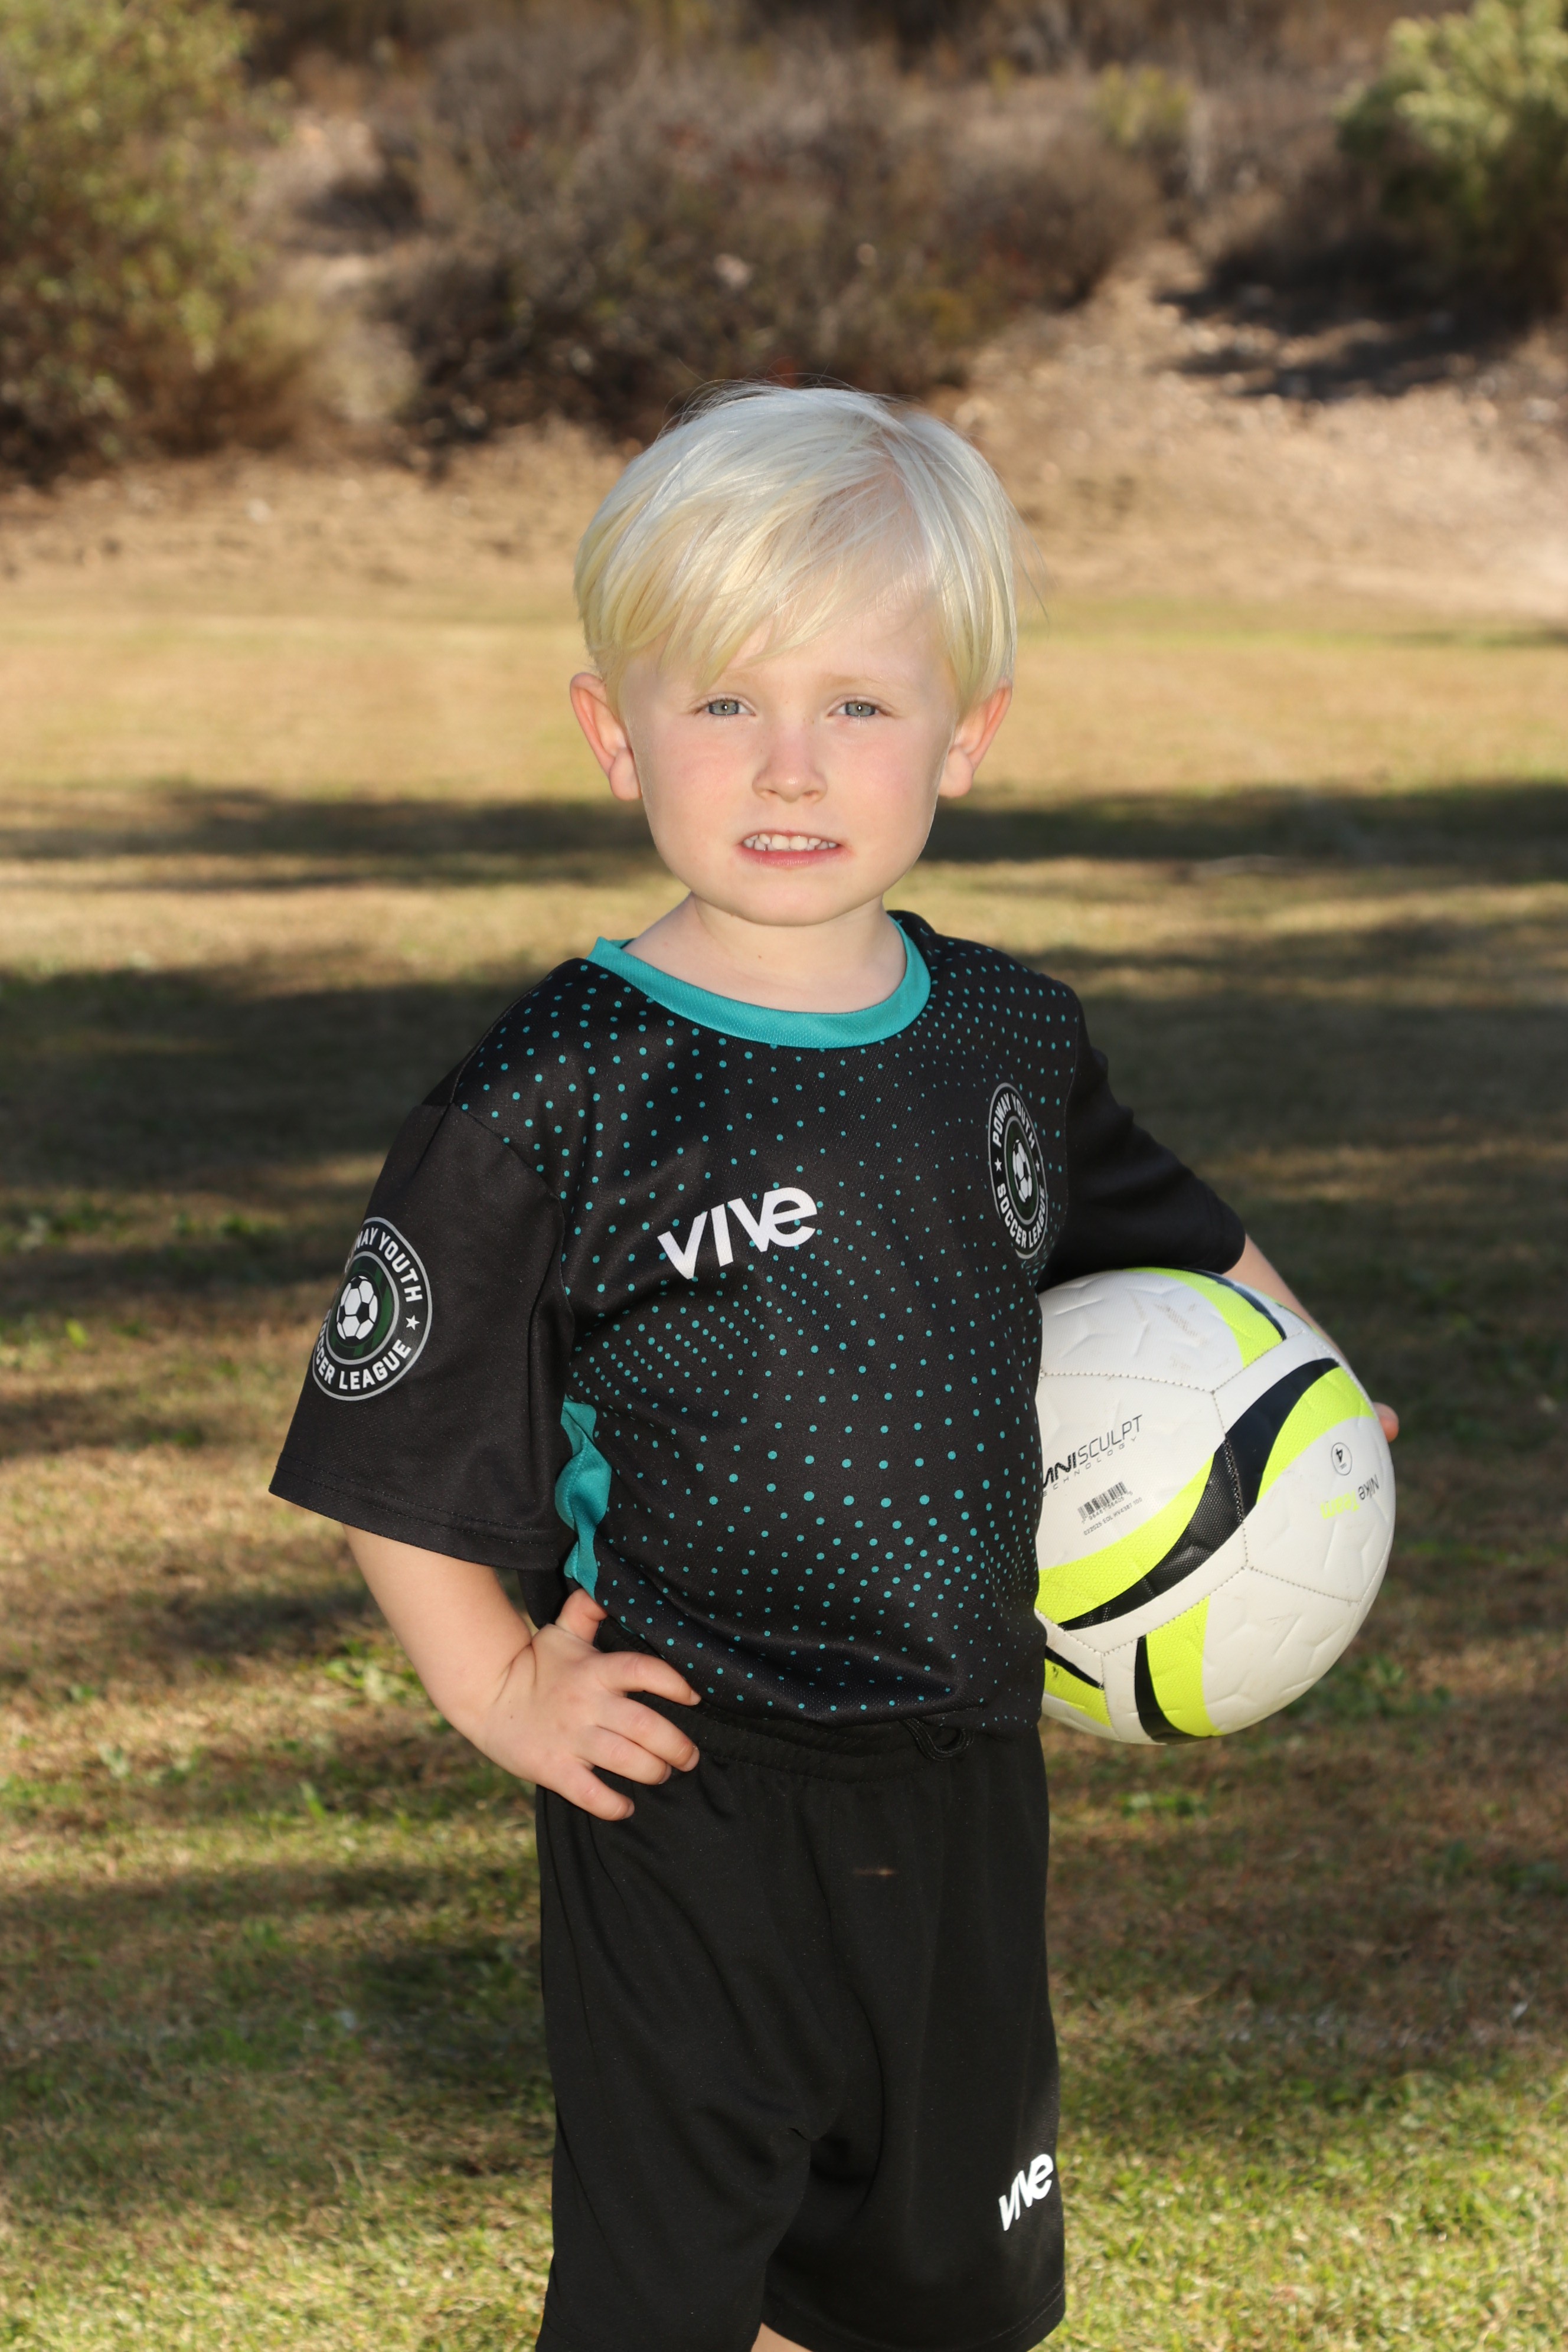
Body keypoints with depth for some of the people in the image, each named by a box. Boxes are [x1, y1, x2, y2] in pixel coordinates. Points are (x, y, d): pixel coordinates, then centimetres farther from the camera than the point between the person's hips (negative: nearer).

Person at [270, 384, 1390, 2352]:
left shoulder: (1009, 1040, 1)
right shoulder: (550, 1101, -15)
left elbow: (1160, 1234, 22)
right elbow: (393, 1446, -8)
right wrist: (496, 1693, -12)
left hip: (962, 1790, 5)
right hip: (688, 1816, -5)